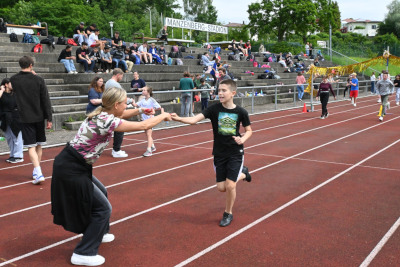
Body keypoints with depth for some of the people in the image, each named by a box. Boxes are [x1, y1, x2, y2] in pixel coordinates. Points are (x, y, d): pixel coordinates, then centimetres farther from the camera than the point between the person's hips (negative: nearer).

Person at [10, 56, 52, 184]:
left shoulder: (13, 80, -3)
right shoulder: (39, 80, -6)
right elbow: (46, 101, -5)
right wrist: (49, 118, 1)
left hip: (25, 118, -1)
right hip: (39, 117, 1)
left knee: (31, 146, -2)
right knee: (39, 145, 15)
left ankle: (39, 173, -15)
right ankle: (36, 171, 25)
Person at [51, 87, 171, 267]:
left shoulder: (102, 114, 4)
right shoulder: (106, 121, -22)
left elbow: (122, 115, 29)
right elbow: (143, 126, -17)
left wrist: (139, 110, 17)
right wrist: (163, 116, -1)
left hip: (72, 166, 10)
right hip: (71, 170, -10)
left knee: (101, 193, 26)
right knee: (103, 207, 0)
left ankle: (98, 233, 45)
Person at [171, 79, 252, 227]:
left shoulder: (241, 112, -8)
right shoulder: (214, 109, -9)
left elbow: (248, 131, 6)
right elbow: (194, 120, -21)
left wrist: (242, 139, -16)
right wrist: (179, 118, -39)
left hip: (235, 153, -2)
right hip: (219, 153, 2)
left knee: (230, 185, -9)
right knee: (221, 187, 6)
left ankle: (228, 213, 20)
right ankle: (242, 173, 37)